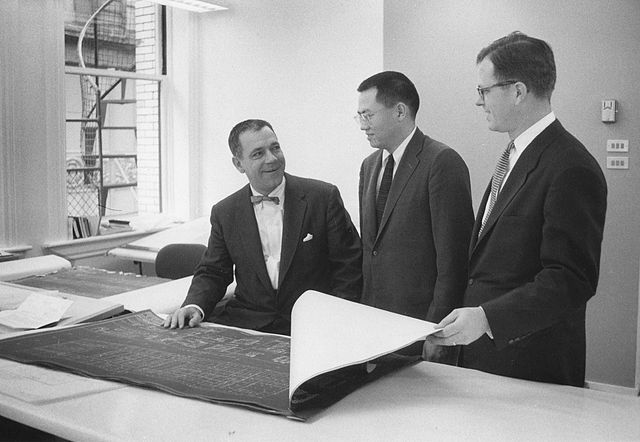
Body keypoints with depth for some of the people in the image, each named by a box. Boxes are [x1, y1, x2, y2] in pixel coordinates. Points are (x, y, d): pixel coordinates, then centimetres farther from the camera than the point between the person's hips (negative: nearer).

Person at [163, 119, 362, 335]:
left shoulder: (324, 197, -3)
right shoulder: (225, 213, 6)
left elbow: (349, 268, -1)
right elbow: (212, 273, 12)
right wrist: (194, 306, -9)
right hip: (246, 323, 3)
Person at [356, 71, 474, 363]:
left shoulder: (443, 163, -13)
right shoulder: (369, 166, 12)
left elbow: (452, 259, -16)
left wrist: (437, 331, -17)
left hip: (420, 323, -6)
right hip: (372, 323, 7)